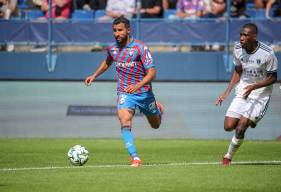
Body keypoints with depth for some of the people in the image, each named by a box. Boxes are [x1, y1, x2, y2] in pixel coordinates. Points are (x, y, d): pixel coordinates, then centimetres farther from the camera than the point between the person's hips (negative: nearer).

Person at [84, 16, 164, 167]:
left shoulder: (140, 48, -17)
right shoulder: (112, 48, -1)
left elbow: (152, 72, -21)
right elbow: (107, 62, 24)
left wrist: (137, 85, -36)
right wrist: (94, 75, 14)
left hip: (144, 92, -2)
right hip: (125, 93, 2)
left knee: (156, 125, 19)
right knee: (125, 122, -26)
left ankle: (157, 109, 56)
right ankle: (134, 158, -26)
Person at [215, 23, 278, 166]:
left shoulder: (267, 53, -19)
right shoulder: (238, 49, -4)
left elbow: (273, 78, -11)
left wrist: (253, 87, -25)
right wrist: (227, 92, 6)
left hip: (260, 94, -5)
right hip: (242, 92, 5)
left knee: (240, 129, -15)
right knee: (228, 126, -6)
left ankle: (228, 156, 7)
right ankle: (249, 121, 25)